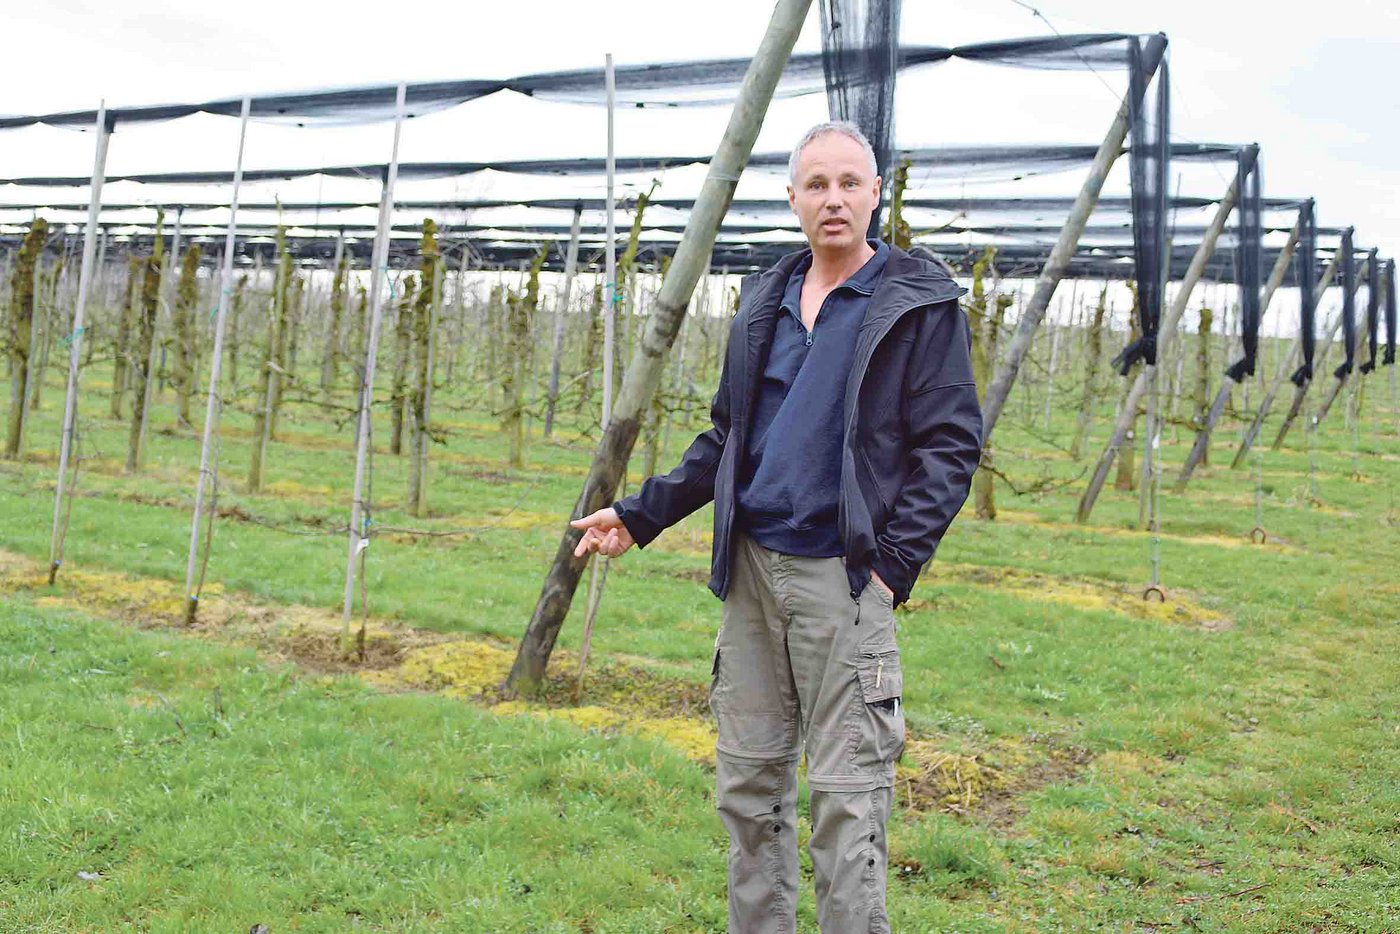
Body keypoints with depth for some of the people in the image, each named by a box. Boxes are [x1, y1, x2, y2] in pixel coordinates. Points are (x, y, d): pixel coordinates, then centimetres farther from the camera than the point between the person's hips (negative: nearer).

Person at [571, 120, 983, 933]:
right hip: (752, 567, 6)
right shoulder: (766, 299, 15)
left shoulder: (920, 303, -3)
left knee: (847, 793, -3)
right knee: (748, 782, 12)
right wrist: (642, 514, 14)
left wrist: (895, 563, -15)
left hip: (843, 576, -6)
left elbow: (951, 445, -6)